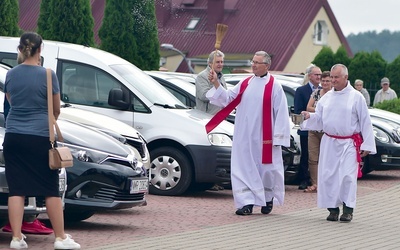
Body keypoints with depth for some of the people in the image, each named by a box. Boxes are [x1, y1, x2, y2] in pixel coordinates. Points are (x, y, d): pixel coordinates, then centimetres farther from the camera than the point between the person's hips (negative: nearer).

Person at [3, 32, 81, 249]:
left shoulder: (11, 74, 4)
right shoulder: (47, 75, -6)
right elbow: (56, 110, 4)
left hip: (13, 137, 3)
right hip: (40, 136, -3)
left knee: (16, 189, 4)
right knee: (51, 189, 5)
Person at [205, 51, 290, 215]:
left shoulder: (274, 86, -4)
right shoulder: (245, 83, 10)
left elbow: (281, 113, -6)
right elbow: (227, 98, 9)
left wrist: (275, 136, -11)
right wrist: (216, 84, -6)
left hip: (264, 138, -4)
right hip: (244, 137, 4)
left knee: (265, 169, 4)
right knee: (244, 169, -1)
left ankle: (268, 198, 23)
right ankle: (247, 202, 1)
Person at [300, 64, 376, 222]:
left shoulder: (356, 97, -1)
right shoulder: (326, 97, 10)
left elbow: (365, 122, 0)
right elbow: (319, 119, 13)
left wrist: (367, 145, -4)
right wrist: (309, 117, -9)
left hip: (349, 143, -4)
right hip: (329, 143, 4)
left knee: (348, 176, -10)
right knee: (328, 176, 0)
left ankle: (348, 210, -1)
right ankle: (333, 208, 9)